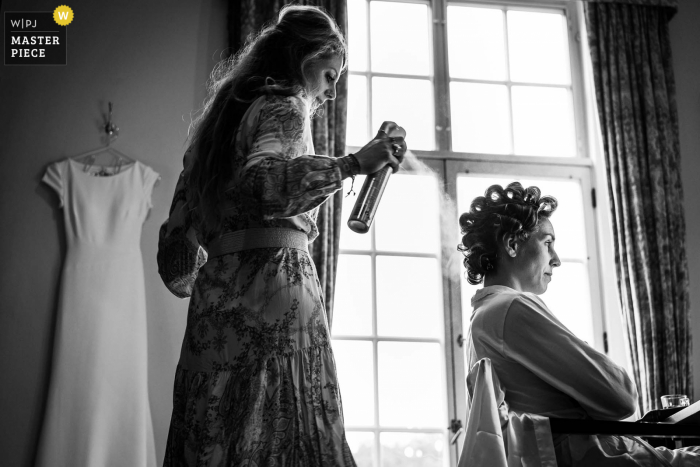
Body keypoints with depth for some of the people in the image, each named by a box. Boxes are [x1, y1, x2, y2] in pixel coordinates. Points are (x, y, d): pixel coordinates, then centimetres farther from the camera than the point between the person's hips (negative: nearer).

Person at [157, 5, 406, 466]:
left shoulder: (221, 116, 24)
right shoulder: (285, 105, 3)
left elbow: (175, 245, 22)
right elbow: (261, 180, -21)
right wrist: (354, 164, -20)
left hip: (214, 300, 8)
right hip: (273, 284, -8)